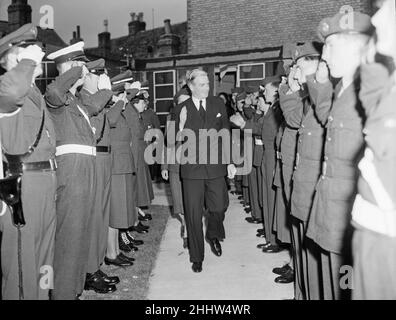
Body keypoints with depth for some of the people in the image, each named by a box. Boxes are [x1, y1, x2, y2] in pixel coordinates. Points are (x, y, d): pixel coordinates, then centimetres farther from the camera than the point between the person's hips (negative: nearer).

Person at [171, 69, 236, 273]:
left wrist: (230, 161, 4)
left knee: (219, 206, 3)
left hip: (215, 166, 2)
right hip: (192, 168, -1)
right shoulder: (180, 110, 2)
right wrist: (181, 126, -17)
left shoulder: (218, 105, 8)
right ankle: (196, 257, 21)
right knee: (193, 214, 4)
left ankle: (213, 235, 38)